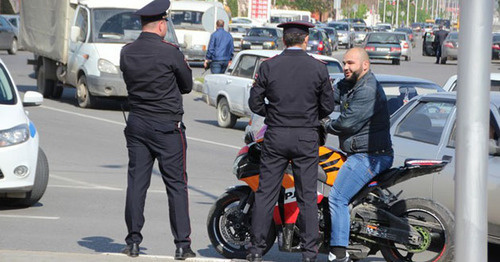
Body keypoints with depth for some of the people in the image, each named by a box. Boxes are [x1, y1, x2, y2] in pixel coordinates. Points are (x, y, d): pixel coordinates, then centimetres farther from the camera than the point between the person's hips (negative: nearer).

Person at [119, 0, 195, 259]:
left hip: (137, 123, 5)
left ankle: (133, 241, 9)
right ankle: (182, 244, 0)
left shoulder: (127, 52, 1)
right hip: (167, 126, -5)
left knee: (136, 182, 8)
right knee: (176, 184, 1)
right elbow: (187, 85, -2)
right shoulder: (170, 52, -14)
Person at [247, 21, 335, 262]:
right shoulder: (318, 68, -4)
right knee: (307, 196, 5)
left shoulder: (268, 66, -4)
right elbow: (327, 106, 1)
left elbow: (255, 103, -2)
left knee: (265, 193, 6)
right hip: (307, 137, 0)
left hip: (276, 135, 0)